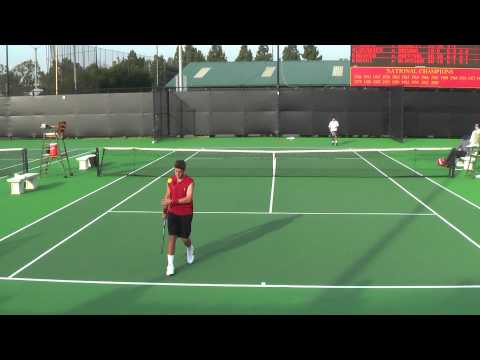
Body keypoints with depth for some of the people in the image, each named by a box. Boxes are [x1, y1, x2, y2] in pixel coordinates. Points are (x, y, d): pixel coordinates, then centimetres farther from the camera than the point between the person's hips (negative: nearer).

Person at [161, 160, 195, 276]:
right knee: (172, 237, -7)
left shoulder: (189, 182, -13)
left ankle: (190, 248, 47)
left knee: (184, 238, 9)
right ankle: (170, 265, -3)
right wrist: (165, 211, 15)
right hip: (172, 213, 2)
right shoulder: (170, 180, 0)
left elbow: (188, 199, -24)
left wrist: (172, 201, -29)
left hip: (186, 214, -2)